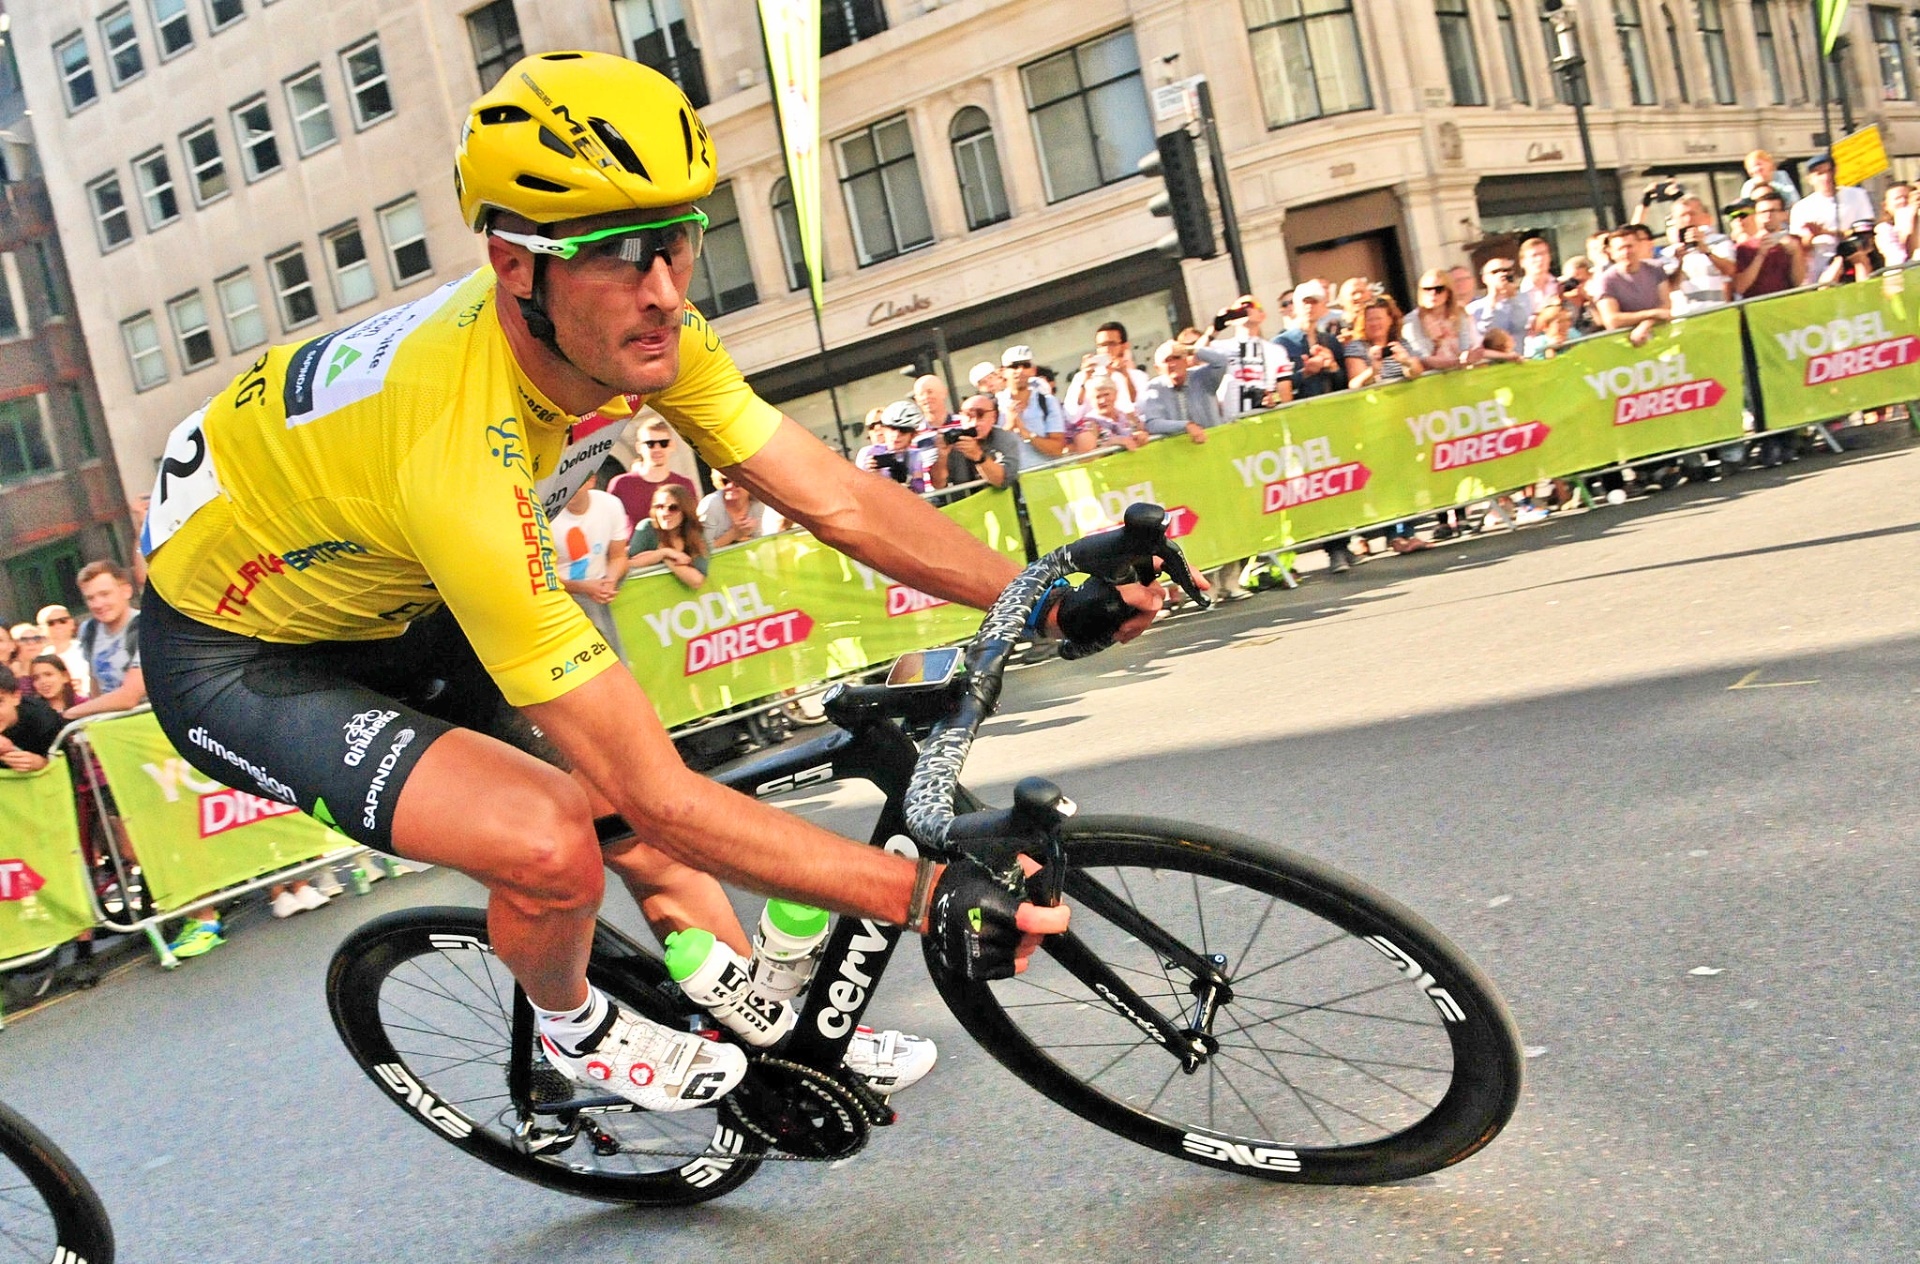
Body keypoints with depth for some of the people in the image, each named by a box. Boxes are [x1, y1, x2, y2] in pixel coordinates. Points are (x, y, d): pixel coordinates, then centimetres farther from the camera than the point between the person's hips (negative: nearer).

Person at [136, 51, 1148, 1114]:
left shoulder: (633, 332, -19)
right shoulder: (458, 455, -42)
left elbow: (840, 501, -13)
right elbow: (660, 795, -39)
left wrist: (1052, 596, -22)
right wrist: (919, 894, -39)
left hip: (388, 602, 7)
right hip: (231, 657, -7)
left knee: (634, 822, 4)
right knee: (554, 848, -25)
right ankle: (573, 1031, 8)